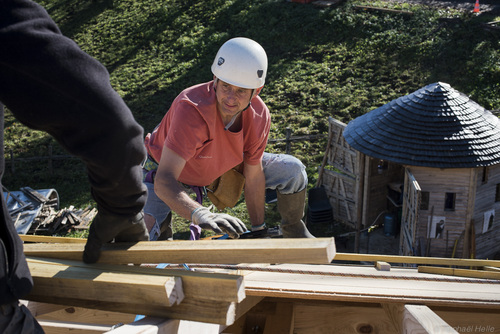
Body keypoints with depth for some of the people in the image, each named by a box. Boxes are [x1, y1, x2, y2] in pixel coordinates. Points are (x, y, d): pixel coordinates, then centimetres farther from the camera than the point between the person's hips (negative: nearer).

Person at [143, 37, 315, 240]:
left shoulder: (259, 116, -25)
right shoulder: (191, 109, -41)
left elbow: (254, 177, -12)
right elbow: (163, 182, -48)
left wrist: (258, 231, -6)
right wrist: (201, 215, -66)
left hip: (221, 166, 4)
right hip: (165, 169, -4)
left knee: (292, 171, -6)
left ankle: (295, 233, 24)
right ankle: (163, 237, 11)